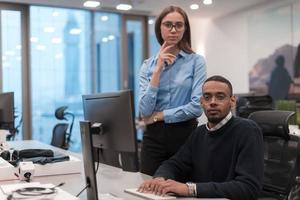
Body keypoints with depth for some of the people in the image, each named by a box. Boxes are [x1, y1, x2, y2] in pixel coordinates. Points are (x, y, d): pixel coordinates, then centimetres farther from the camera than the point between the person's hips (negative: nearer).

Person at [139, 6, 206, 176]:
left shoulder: (196, 61, -2)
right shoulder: (148, 65, 4)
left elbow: (197, 106, -13)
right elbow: (145, 110, -8)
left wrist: (158, 115, -6)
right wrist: (158, 69, -12)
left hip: (185, 134, -2)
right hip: (154, 136, 2)